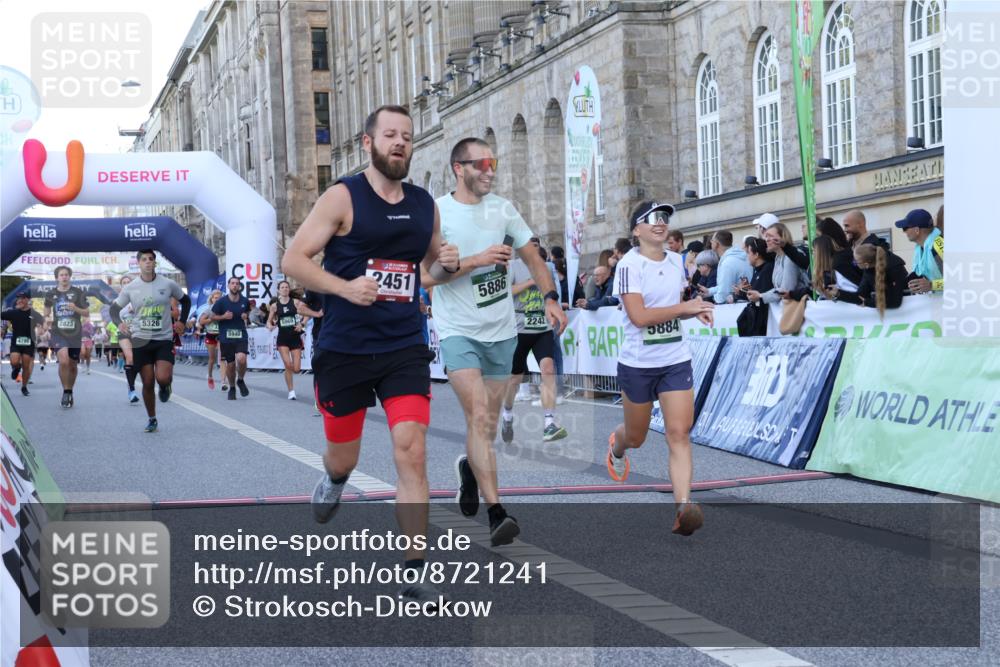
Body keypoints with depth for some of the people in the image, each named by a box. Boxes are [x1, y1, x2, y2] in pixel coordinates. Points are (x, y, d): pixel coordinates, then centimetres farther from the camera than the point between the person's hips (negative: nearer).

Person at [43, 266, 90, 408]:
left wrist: (76, 308, -15)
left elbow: (87, 313, 4)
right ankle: (65, 392, -6)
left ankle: (70, 392, 30)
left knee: (72, 365, 9)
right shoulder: (51, 295, 6)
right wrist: (47, 318, -3)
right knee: (63, 361, -21)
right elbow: (46, 313, 20)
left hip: (75, 334, 1)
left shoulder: (78, 293, 2)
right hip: (59, 333, -1)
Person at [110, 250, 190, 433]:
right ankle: (152, 419, 20)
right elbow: (114, 308, 9)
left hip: (164, 339, -1)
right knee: (148, 382, 3)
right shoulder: (130, 288, -1)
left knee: (163, 378, -20)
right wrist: (119, 323, -10)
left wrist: (182, 321, 2)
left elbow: (186, 300, 13)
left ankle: (166, 385, 18)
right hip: (141, 340, 1)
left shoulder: (168, 284, -3)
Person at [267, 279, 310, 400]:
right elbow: (269, 321, 10)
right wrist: (270, 326, -13)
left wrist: (302, 324, -18)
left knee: (296, 369, -3)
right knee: (288, 365, -14)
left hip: (295, 337, 0)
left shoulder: (295, 302, 1)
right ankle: (291, 391, 1)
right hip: (283, 338, 0)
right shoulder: (274, 306, 3)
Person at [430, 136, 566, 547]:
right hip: (458, 330, -5)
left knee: (488, 424, 12)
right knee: (479, 417, -17)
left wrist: (550, 298, -2)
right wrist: (476, 260, -21)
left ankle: (469, 468, 43)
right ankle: (496, 513, -18)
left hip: (501, 331, 5)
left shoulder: (503, 209, 7)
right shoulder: (437, 213, -7)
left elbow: (532, 257, 12)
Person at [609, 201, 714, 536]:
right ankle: (616, 445, 51)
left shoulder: (676, 261, 6)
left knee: (679, 433, -10)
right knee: (636, 437, 14)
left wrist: (695, 312, 2)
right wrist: (685, 307, -21)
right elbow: (639, 316, -23)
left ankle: (683, 506, -16)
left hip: (676, 361, 4)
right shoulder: (629, 265, -14)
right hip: (638, 364, -4)